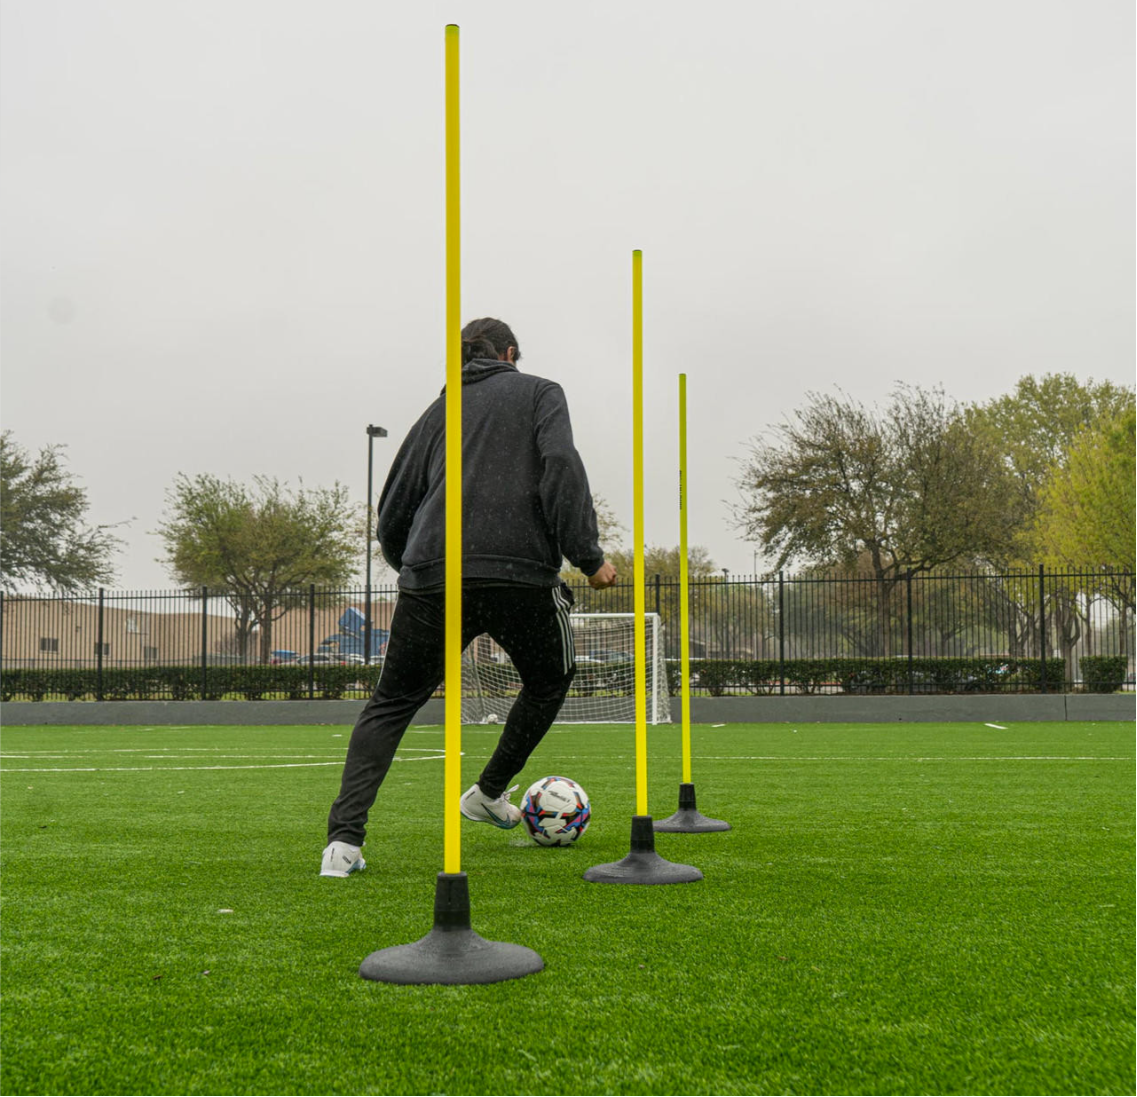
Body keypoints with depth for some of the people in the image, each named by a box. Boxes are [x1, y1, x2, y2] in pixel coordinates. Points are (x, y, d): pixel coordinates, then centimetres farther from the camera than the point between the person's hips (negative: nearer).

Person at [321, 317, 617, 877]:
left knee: (390, 704, 12)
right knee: (549, 681, 26)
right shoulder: (540, 393, 14)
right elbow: (561, 465, -5)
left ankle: (345, 837, -3)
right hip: (520, 573, -3)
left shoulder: (438, 409, 23)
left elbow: (393, 512, 22)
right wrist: (588, 556, -4)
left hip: (430, 576, 3)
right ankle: (489, 792, 30)